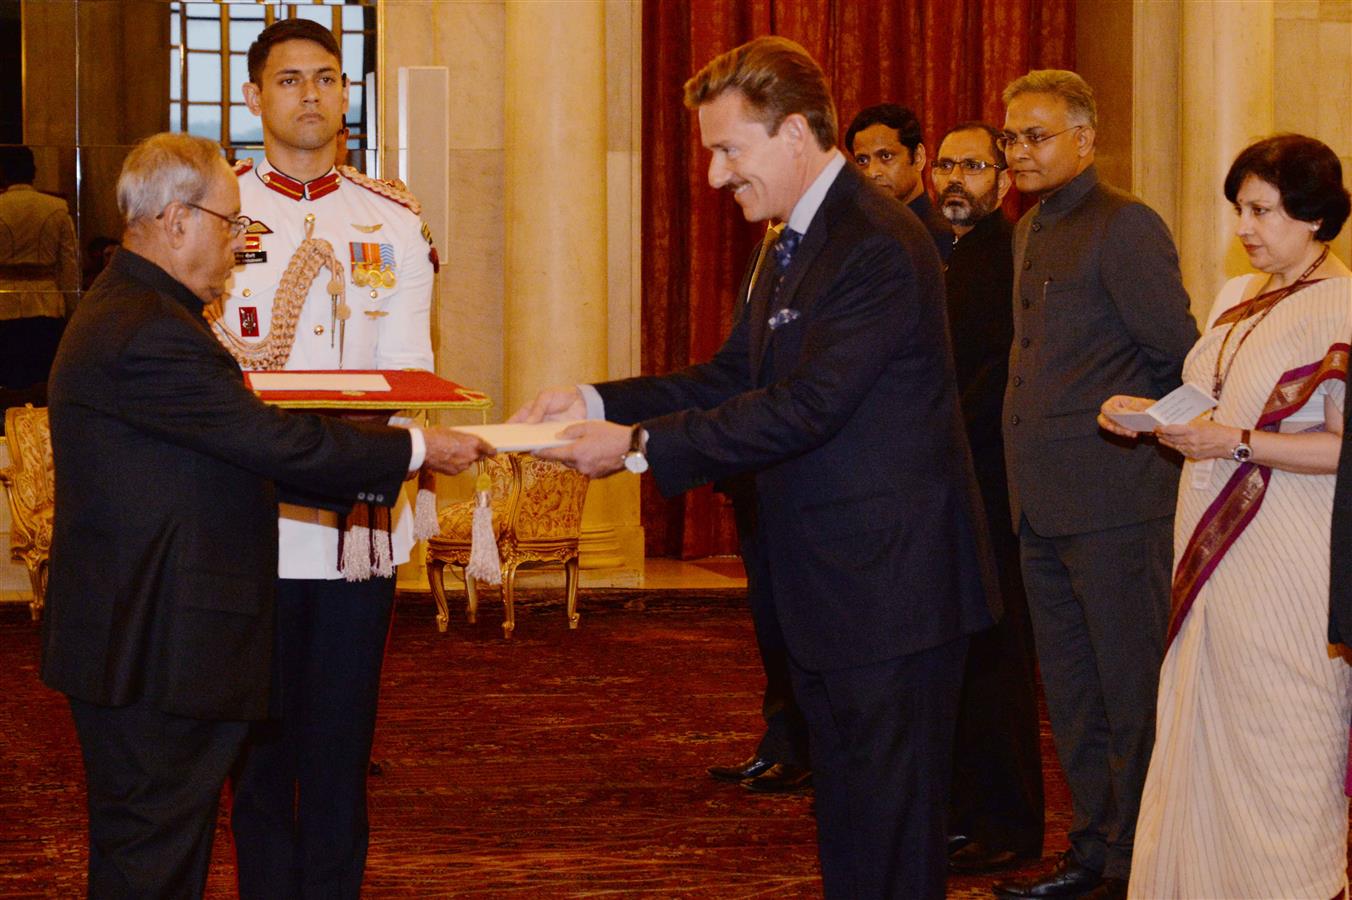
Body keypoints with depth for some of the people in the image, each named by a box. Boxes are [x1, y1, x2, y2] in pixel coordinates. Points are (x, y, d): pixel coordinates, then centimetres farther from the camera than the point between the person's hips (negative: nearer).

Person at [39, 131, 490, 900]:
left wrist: (383, 469, 10)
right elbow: (273, 440, -20)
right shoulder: (145, 335, -21)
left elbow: (245, 447, 15)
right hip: (152, 654, -11)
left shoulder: (134, 311, 15)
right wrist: (414, 450, -9)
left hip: (148, 644, 11)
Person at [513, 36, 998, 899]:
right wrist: (597, 401, 1)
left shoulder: (878, 247, -20)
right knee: (846, 826, 18)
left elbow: (805, 407, -25)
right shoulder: (803, 239, 13)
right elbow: (733, 378, 13)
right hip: (831, 595, 10)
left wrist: (640, 446, -22)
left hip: (889, 587, -10)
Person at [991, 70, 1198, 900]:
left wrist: (1140, 432, -2)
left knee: (1132, 688, -2)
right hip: (1044, 504, 9)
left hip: (1113, 497, -9)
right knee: (1071, 690, 14)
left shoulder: (1125, 226, -10)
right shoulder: (1030, 231, 16)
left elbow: (1179, 358, -12)